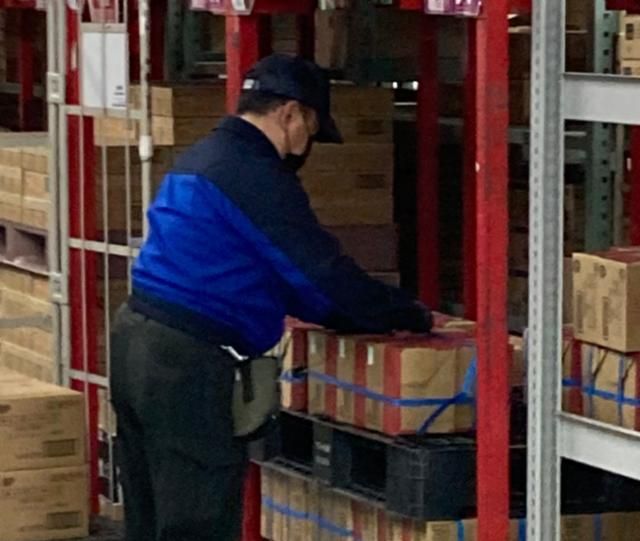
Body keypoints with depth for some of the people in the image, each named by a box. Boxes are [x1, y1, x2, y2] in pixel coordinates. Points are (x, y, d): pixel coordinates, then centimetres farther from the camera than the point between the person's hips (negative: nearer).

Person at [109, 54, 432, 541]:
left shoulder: (199, 160, 18)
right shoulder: (254, 176, -14)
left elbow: (260, 272, 22)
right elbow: (322, 272, -16)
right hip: (189, 360, -10)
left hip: (137, 339, 10)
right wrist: (410, 317, -3)